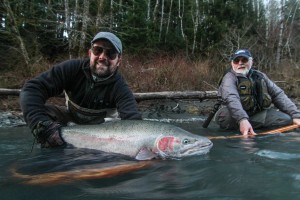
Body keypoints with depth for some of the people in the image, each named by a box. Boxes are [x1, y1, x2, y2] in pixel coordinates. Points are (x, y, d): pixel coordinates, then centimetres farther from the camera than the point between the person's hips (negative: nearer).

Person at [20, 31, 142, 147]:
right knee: (43, 111, -25)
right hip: (71, 117, 1)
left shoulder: (120, 88, -26)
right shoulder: (73, 68, -23)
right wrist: (42, 124, -46)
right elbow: (32, 88, -29)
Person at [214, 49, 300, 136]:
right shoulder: (229, 77, -9)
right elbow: (231, 99, -28)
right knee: (225, 115, -37)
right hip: (235, 118, -5)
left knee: (287, 118, -13)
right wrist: (242, 120, -45)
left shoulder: (260, 76, 11)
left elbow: (278, 94, 8)